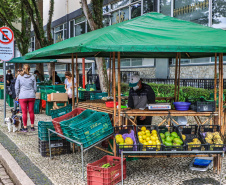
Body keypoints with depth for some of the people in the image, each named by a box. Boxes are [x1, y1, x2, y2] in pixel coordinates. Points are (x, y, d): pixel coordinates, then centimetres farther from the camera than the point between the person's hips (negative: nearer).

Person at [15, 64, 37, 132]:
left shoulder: (19, 76, -3)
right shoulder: (32, 77, 1)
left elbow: (17, 87, 1)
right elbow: (35, 88, 6)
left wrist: (17, 95, 13)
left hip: (22, 96, -2)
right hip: (31, 96, 2)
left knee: (24, 112, 3)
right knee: (31, 111, 10)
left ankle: (25, 128, 8)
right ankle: (32, 127, 18)